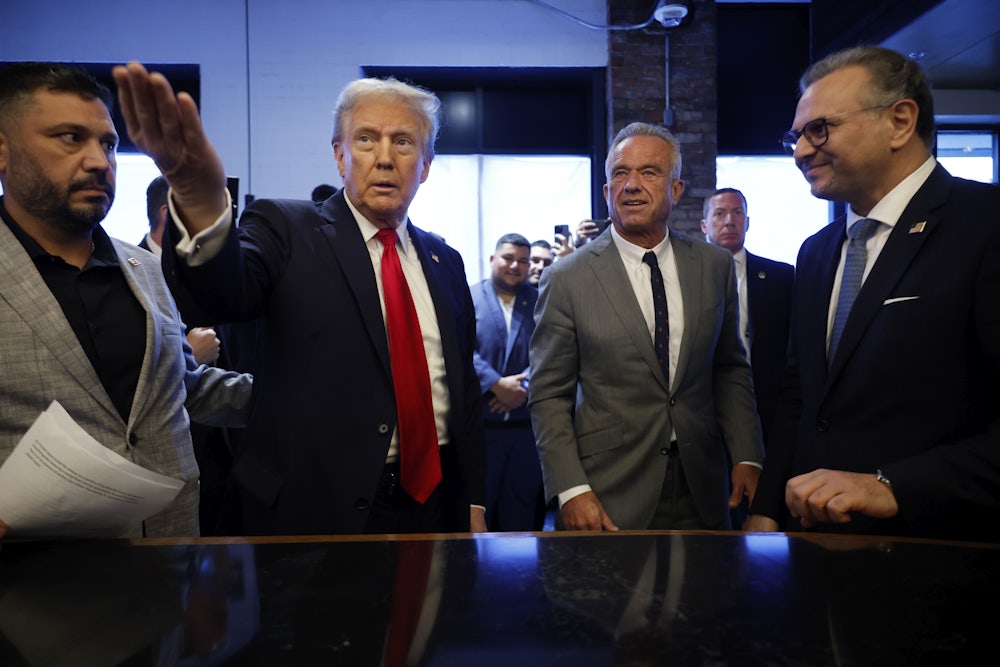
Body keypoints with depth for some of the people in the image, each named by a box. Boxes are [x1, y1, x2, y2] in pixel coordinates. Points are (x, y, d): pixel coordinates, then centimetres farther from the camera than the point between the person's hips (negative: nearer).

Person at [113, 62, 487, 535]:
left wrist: (474, 504, 9)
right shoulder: (288, 230, -5)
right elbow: (227, 290, -26)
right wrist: (201, 202, -47)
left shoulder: (445, 262, 8)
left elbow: (465, 388, 11)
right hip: (315, 510, -3)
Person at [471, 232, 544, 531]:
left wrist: (523, 389, -17)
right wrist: (496, 385, -20)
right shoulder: (469, 298, 3)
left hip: (528, 425, 2)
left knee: (523, 505, 12)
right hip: (479, 424, -2)